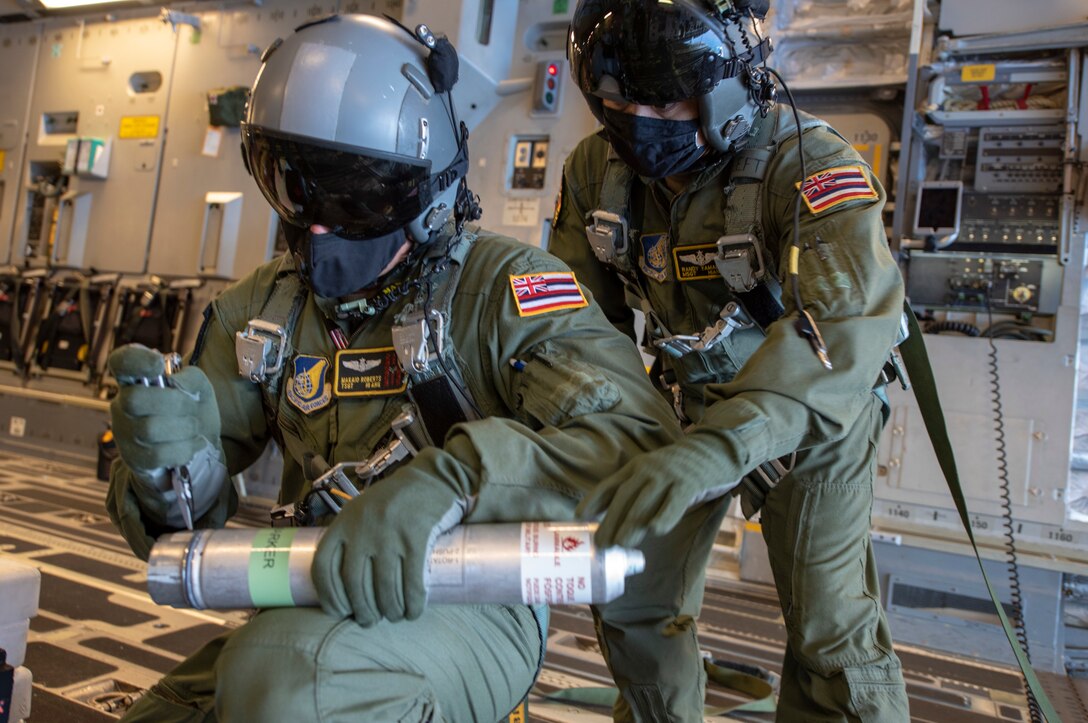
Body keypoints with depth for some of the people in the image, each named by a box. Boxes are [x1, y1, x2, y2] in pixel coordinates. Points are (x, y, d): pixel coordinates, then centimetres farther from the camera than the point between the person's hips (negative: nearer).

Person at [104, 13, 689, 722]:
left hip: (470, 604, -5)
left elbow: (638, 436, -24)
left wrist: (452, 476, -38)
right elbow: (189, 516, 7)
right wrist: (169, 459, -18)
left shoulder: (500, 286, -10)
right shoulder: (263, 309, 7)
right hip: (321, 608, 6)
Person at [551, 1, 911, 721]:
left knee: (829, 626, -3)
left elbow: (850, 317, -46)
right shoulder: (595, 168, -13)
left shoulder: (808, 161, -30)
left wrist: (718, 446, -61)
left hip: (816, 411, -4)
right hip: (690, 401, 5)